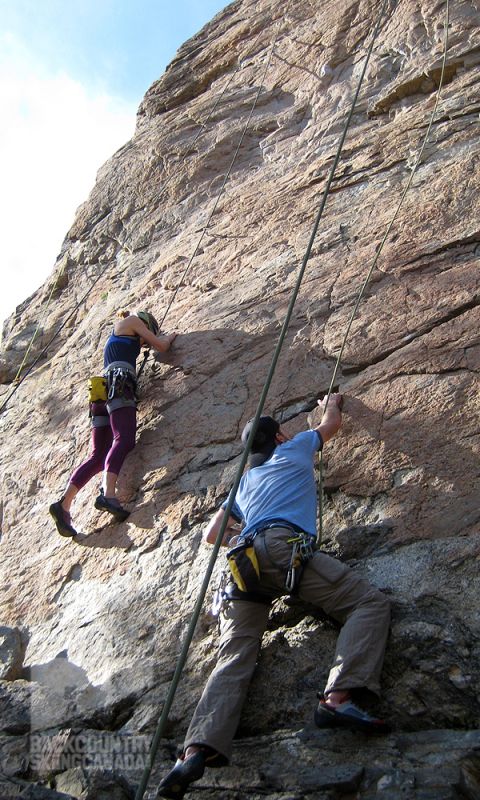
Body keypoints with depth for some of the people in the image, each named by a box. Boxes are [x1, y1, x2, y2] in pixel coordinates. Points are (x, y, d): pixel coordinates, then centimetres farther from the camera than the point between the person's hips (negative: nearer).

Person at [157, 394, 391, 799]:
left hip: (245, 559, 6)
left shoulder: (245, 480, 35)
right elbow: (331, 424, 44)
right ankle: (338, 697, -27)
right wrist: (333, 402, 64)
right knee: (371, 602, -7)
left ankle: (198, 750, -24)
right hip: (286, 546, -5)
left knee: (234, 658, -4)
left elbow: (211, 534, 35)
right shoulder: (295, 449, 25)